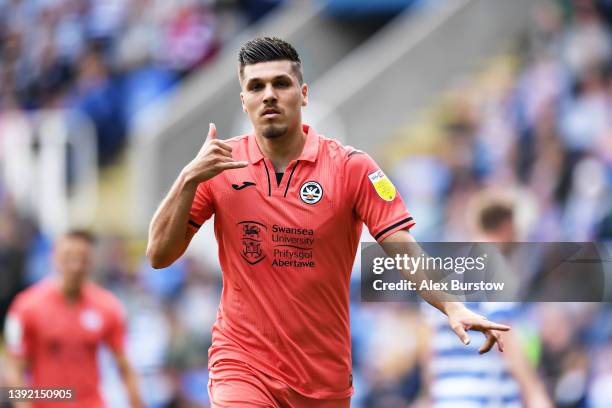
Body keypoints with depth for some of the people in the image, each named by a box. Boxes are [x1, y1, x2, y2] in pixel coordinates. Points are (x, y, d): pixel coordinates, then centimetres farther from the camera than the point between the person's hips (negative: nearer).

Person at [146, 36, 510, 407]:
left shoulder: (351, 167, -4)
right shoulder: (217, 165, 0)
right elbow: (159, 255, -2)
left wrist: (454, 308, -26)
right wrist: (189, 178, -14)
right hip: (242, 366, -1)